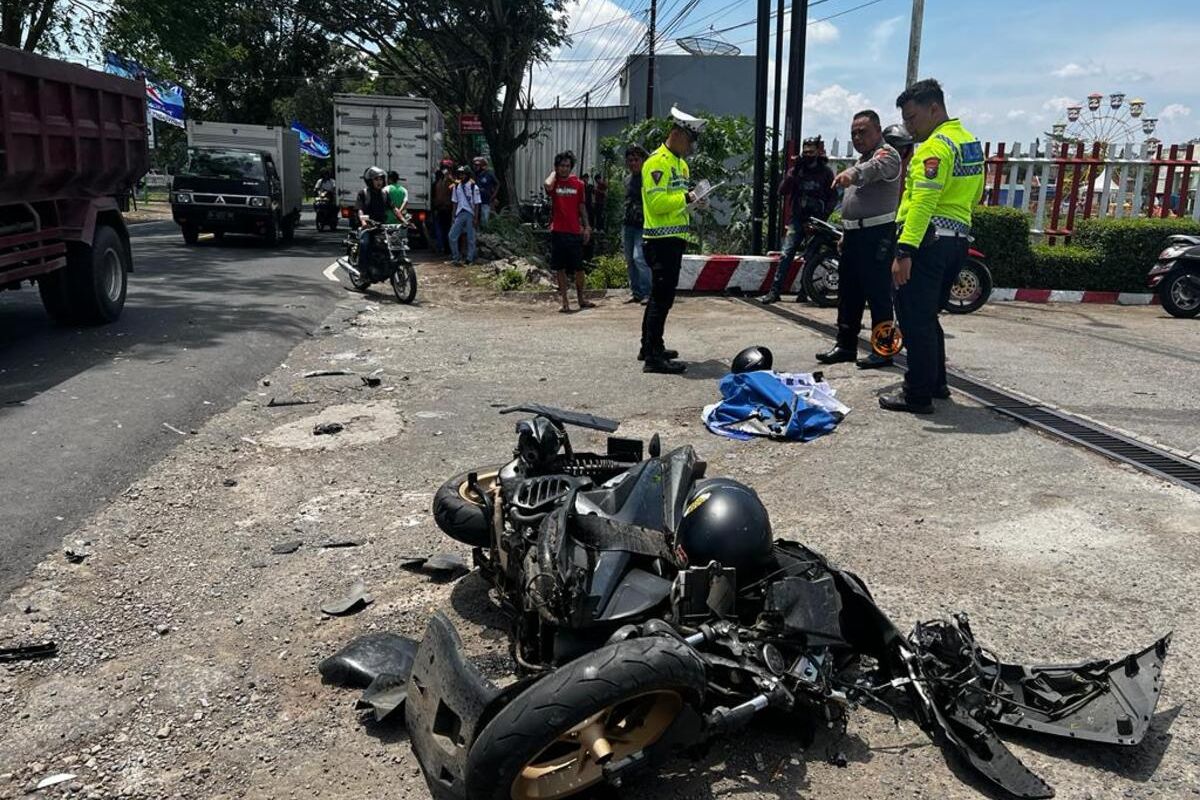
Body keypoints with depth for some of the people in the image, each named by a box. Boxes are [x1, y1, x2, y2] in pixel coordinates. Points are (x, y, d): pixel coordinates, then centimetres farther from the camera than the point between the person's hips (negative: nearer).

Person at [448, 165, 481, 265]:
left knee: (471, 238, 1)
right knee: (452, 236, -4)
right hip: (460, 214, 4)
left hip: (470, 215, -4)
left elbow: (477, 204, -4)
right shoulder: (456, 187, 9)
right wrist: (454, 216, 9)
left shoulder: (474, 187, -4)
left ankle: (469, 260, 9)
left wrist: (476, 219, -9)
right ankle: (456, 257, 6)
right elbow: (455, 203, 14)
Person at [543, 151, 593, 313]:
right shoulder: (554, 182, 1)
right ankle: (565, 302, 8)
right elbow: (548, 185, -24)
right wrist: (554, 173, -5)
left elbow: (582, 207, 12)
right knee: (560, 268, 1)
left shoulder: (578, 184, 8)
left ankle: (581, 299, 20)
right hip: (558, 231, -1)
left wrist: (586, 227, 6)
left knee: (579, 268, 6)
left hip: (575, 231, 2)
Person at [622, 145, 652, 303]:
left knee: (639, 257, -18)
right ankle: (635, 292, 17)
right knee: (630, 261, 9)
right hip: (628, 225, 7)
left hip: (643, 225, -7)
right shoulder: (628, 180, 15)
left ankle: (646, 293, -10)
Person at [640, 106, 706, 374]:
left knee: (660, 296, 17)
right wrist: (685, 198, -15)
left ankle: (650, 347, 27)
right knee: (662, 297, -11)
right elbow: (656, 202, -23)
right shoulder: (657, 162, -13)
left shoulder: (680, 163, 19)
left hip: (674, 239, 10)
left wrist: (692, 199, 6)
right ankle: (653, 357, -9)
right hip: (661, 240, -10)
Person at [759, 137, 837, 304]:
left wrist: (824, 214, -12)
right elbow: (782, 191, -3)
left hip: (816, 220, -1)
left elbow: (833, 197, 2)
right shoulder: (797, 169, 7)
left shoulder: (826, 172, 3)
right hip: (798, 219, 1)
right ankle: (775, 291, -13)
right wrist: (793, 173, -14)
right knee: (787, 254, -10)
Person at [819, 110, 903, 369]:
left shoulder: (886, 154, -8)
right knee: (848, 293, 12)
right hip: (854, 233, 10)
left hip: (877, 234, -10)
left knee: (878, 294, -7)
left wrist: (852, 173, -53)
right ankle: (845, 345, 19)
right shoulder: (863, 159, 23)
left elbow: (873, 168, -34)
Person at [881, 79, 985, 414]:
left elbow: (923, 202, -24)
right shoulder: (970, 141, 16)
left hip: (929, 240, -10)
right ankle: (936, 382, 28)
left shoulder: (935, 146, -14)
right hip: (958, 240, 10)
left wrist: (905, 250, -29)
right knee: (928, 316, 20)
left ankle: (918, 395, -1)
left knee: (915, 319, -4)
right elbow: (975, 194, 24)